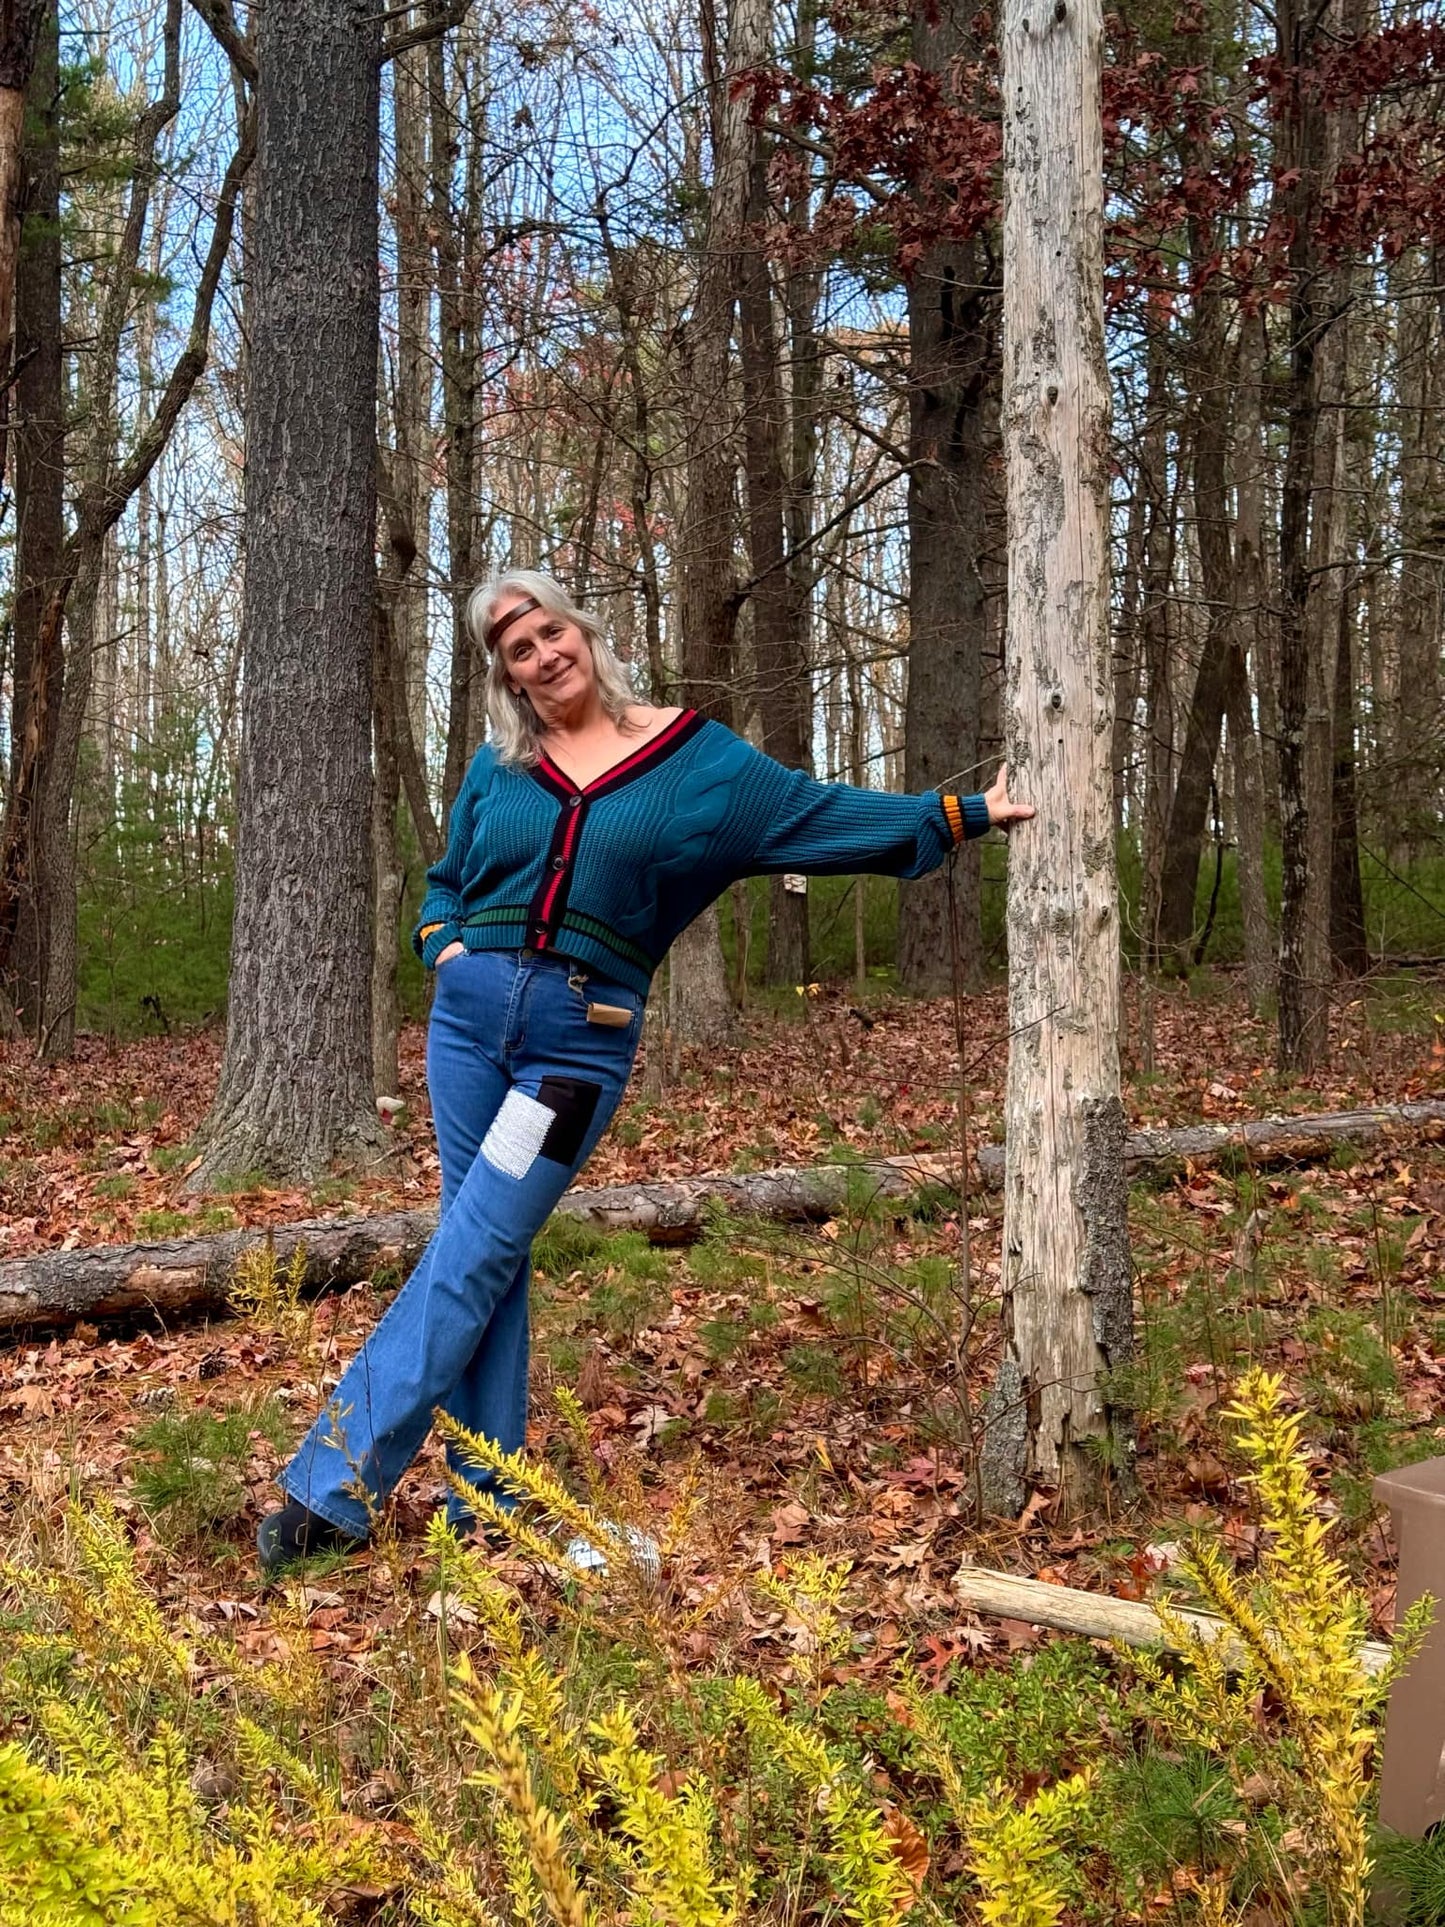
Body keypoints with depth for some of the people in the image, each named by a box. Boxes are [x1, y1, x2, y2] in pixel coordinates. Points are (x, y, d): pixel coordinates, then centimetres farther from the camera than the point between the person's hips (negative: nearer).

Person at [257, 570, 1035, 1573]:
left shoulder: (694, 757, 4)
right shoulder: (497, 768, 11)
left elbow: (821, 813, 6)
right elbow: (447, 881, 23)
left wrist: (961, 813, 5)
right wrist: (444, 947, 3)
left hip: (582, 1038, -3)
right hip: (471, 1013, 3)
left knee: (471, 1255, -9)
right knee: (490, 1258, 4)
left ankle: (333, 1486, -6)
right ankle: (487, 1504, 11)